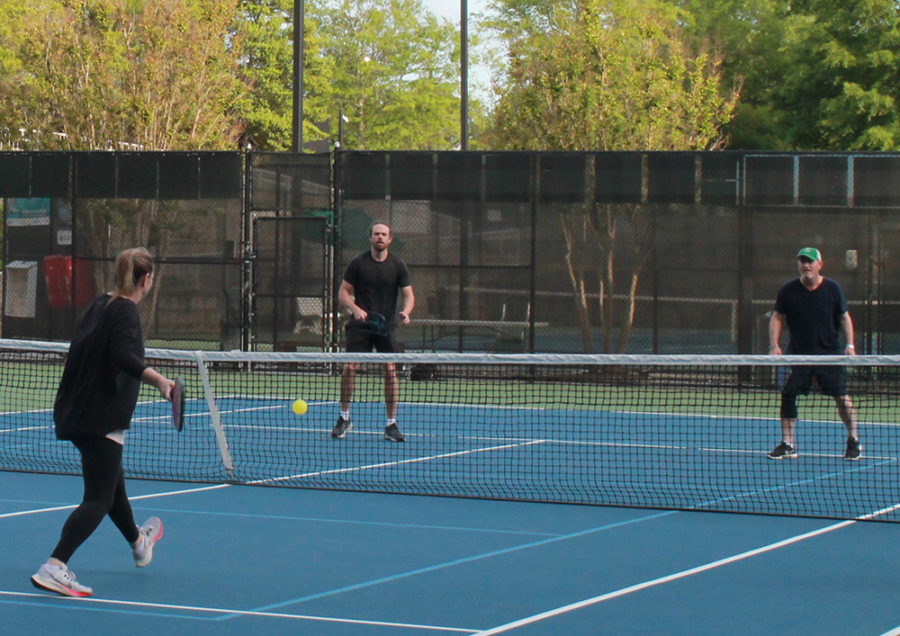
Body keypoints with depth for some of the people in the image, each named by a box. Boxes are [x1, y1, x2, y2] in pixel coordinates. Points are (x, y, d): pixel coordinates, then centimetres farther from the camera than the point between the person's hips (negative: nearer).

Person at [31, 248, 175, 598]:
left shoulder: (99, 305, 10)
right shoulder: (125, 312, -15)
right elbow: (123, 356, -31)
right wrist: (158, 379, -44)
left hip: (78, 412, 10)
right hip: (101, 419, -10)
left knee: (111, 481, 29)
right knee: (98, 500, -10)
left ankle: (138, 542, 53)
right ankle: (54, 567, -24)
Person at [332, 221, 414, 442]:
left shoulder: (398, 266, 3)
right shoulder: (358, 263, 1)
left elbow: (408, 294, 3)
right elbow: (343, 292, 4)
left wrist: (405, 311, -19)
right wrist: (356, 309, -14)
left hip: (386, 326, 1)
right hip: (360, 325, -1)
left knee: (390, 370, -6)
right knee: (349, 367, -10)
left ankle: (391, 424, 3)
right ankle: (344, 419, 6)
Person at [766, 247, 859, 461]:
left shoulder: (833, 289, -1)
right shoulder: (788, 290, 0)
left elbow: (844, 317, 7)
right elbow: (777, 318, 6)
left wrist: (849, 344, -4)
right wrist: (774, 345, -6)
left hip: (830, 352, -1)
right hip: (798, 353, 1)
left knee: (841, 396, -4)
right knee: (788, 395, -8)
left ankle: (853, 440, 16)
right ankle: (787, 444, 2)